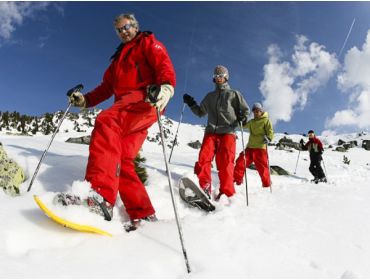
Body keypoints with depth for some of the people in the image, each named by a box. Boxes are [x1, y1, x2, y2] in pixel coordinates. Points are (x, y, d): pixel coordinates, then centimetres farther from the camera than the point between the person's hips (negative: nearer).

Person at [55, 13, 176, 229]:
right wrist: (85, 100, 13)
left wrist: (167, 87, -26)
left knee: (107, 122, -34)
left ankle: (100, 197, -49)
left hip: (146, 99, -7)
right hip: (127, 112, 7)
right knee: (121, 161, -11)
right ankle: (144, 215, -11)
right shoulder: (118, 58, 37)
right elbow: (106, 88, 30)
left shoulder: (148, 42, 17)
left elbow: (165, 65, -4)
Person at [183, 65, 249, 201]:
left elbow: (246, 110, 16)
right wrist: (191, 104, 14)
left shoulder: (234, 94, 17)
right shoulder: (210, 96, 26)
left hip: (227, 132, -3)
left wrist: (241, 118, -6)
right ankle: (203, 187, -21)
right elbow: (201, 112, 30)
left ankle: (227, 193, -13)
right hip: (211, 131, 3)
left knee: (225, 162, -14)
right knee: (204, 157, -19)